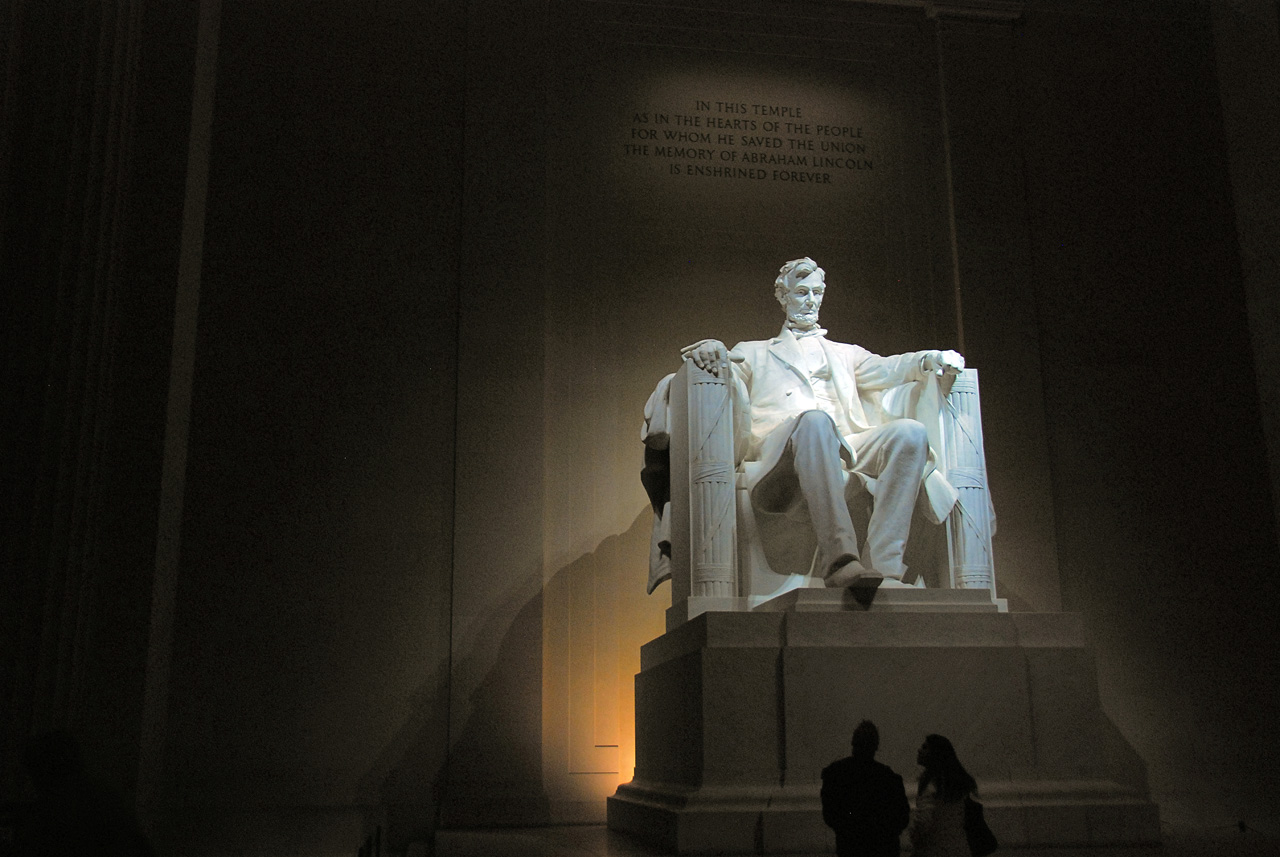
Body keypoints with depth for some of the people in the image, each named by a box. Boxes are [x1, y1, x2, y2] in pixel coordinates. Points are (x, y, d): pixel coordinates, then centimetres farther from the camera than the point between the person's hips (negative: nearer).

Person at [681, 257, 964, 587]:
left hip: (845, 450, 3)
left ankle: (882, 568, -39)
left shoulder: (844, 353, 38)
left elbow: (886, 369, 21)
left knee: (910, 432, -29)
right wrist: (712, 352, -13)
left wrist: (932, 359, 0)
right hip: (780, 451, -3)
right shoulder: (753, 352, 31)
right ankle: (841, 563, -51)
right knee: (815, 422, -39)